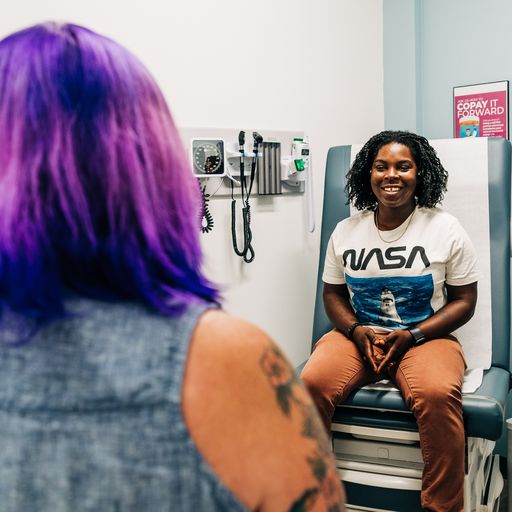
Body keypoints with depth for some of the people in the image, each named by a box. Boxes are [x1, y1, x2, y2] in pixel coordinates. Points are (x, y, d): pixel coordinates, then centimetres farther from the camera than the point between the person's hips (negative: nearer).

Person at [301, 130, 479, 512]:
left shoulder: (446, 229, -2)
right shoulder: (346, 231, 5)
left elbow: (464, 302, 0)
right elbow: (333, 293, 12)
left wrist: (411, 336, -14)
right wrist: (357, 331, -9)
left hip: (425, 337, -2)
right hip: (358, 335, 3)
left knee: (438, 394, -35)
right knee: (312, 383, -27)